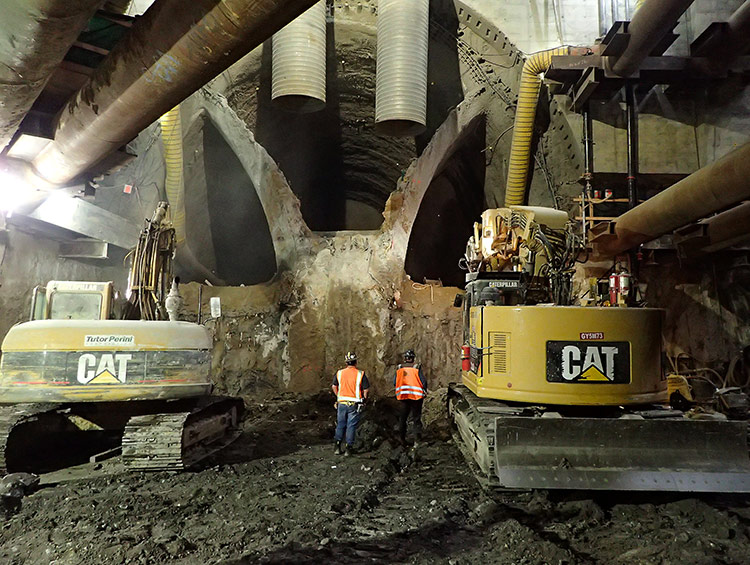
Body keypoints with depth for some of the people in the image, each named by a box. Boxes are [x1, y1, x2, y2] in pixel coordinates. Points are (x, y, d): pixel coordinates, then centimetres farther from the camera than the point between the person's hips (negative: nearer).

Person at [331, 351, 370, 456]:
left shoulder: (339, 373, 0)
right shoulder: (360, 374, -9)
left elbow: (334, 386, 8)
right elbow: (366, 389, -9)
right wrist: (364, 399, 8)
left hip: (342, 403, 3)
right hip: (354, 404, -2)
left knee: (340, 425, 15)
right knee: (351, 426, 6)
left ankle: (337, 446, 14)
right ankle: (348, 448, 7)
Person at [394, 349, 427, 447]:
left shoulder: (399, 368, 0)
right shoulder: (417, 367, -10)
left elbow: (394, 382, 5)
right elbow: (423, 381, -10)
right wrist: (424, 392, 6)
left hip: (402, 396, 3)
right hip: (416, 395, -3)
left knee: (403, 417, 16)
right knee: (416, 418, 4)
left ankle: (402, 439, 23)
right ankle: (417, 440, 2)